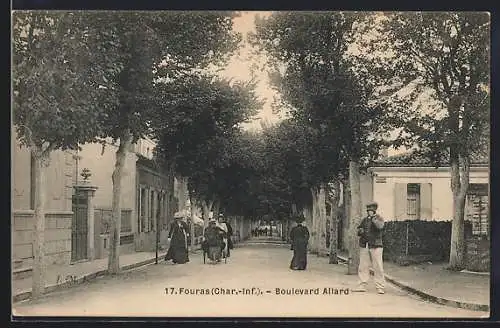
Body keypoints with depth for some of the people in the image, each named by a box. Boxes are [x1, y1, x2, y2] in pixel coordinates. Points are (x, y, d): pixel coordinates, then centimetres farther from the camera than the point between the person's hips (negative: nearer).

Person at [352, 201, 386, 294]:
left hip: (375, 246, -5)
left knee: (378, 267, -6)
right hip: (364, 246, 5)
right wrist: (360, 231, 1)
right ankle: (362, 285, 11)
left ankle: (380, 287, -3)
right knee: (363, 267, 5)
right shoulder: (364, 220, 15)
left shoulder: (379, 218, 0)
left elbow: (380, 226, -20)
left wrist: (373, 217, -26)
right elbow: (359, 229, 23)